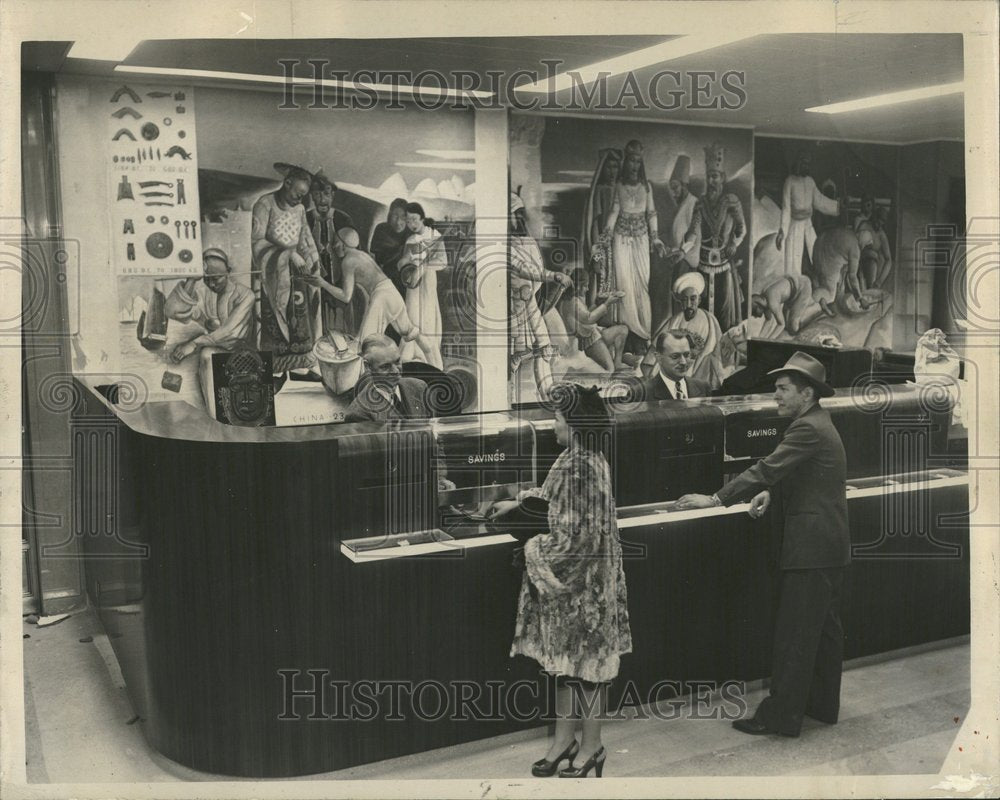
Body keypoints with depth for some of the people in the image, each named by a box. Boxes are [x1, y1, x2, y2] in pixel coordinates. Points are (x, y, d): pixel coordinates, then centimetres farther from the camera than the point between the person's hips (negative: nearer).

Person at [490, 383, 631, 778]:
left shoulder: (585, 467, -23)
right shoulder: (573, 459, 5)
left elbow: (581, 533, -23)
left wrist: (536, 547, -11)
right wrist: (517, 503, 29)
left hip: (583, 579, -9)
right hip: (563, 575, 9)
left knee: (584, 656, 5)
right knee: (564, 654, 16)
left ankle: (591, 745, 20)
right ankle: (565, 737, 29)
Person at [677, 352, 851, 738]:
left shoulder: (808, 429, -18)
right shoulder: (819, 423, 15)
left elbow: (767, 469, -23)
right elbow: (791, 473, 22)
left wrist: (715, 500, -19)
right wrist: (771, 491, 3)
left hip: (811, 547, -11)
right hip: (831, 545, 11)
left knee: (795, 633, -4)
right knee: (825, 627, 17)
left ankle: (780, 716, 2)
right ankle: (823, 706, 28)